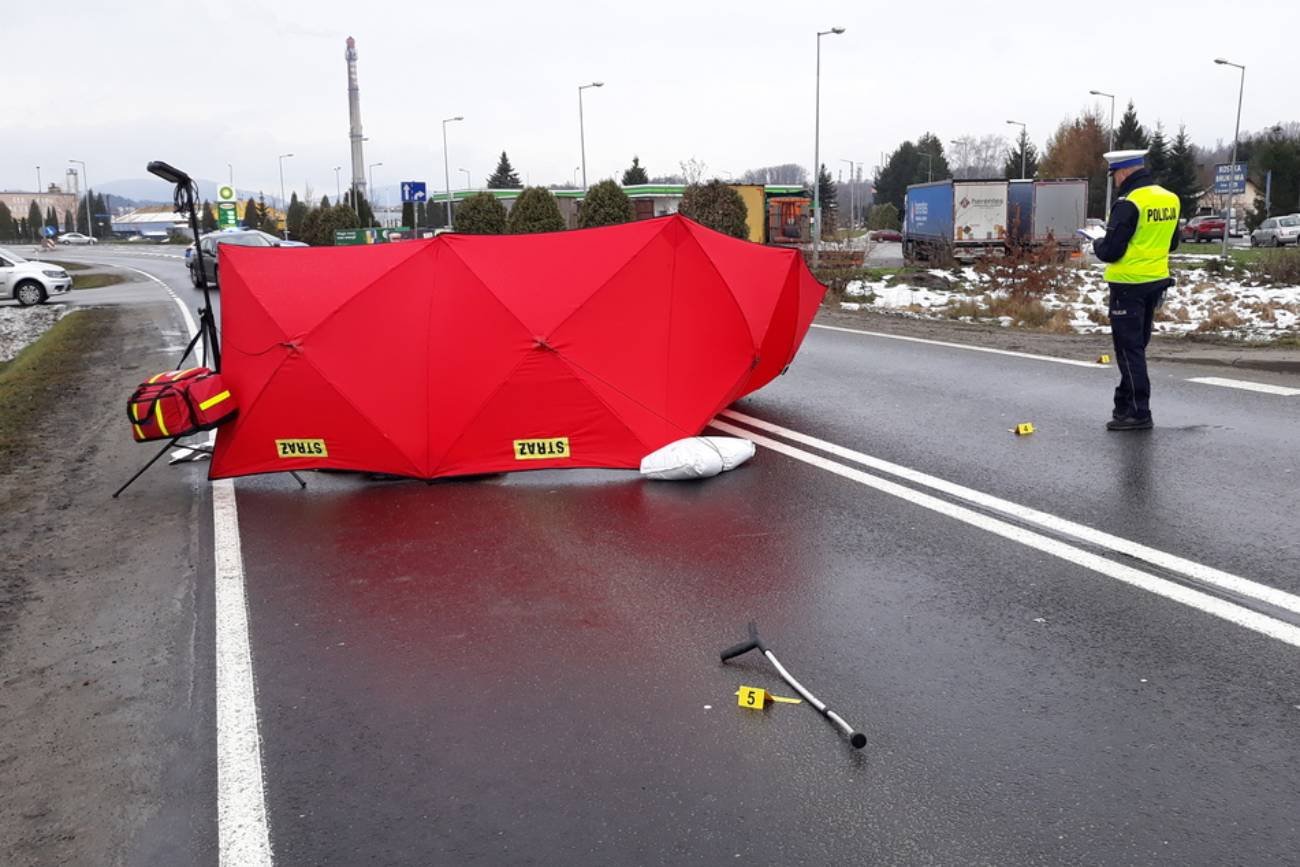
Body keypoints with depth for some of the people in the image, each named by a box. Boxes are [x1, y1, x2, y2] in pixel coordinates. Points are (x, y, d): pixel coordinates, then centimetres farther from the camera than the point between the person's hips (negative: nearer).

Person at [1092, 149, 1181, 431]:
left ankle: (1138, 413, 0)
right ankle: (1126, 402, 26)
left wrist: (1097, 245, 1)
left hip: (1129, 286, -8)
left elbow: (1110, 251, -19)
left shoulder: (1128, 204, -18)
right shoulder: (1169, 199, 8)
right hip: (1157, 281, 8)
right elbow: (1171, 243, 18)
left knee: (1129, 349, -1)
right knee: (1137, 346, 17)